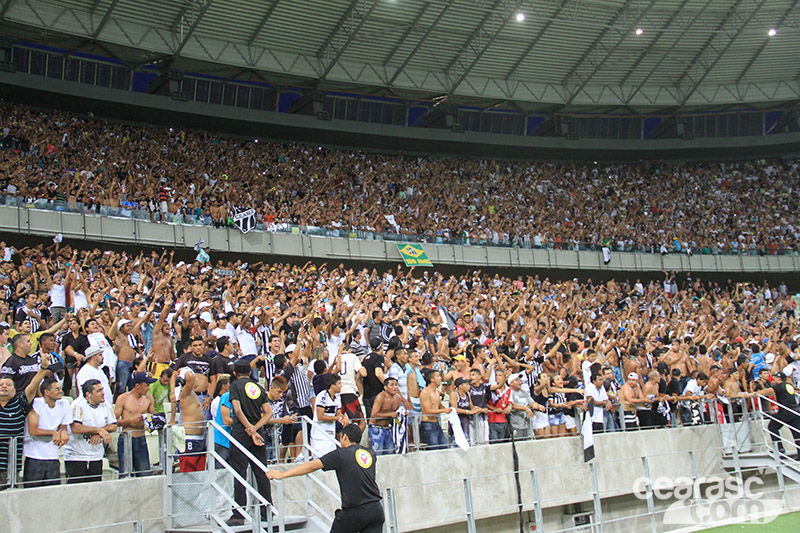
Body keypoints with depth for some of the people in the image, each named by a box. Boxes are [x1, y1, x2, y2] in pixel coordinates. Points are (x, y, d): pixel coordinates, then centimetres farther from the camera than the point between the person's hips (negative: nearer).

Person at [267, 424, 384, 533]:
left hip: (355, 512, -5)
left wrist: (282, 474, -2)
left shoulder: (341, 454, -5)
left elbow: (312, 466, -6)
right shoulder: (370, 453, 12)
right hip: (376, 509, 5)